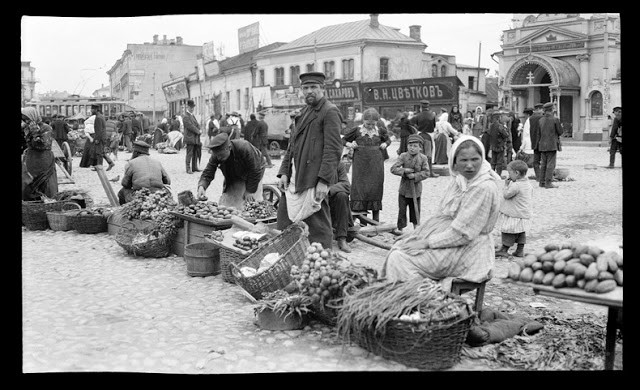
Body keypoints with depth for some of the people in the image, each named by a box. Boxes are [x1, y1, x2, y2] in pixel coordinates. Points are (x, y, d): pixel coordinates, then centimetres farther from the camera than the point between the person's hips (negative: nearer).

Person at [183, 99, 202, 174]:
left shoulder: (193, 115, 20)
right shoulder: (186, 117, -8)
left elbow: (197, 125, 18)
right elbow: (190, 126, -16)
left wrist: (199, 130, -1)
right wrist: (198, 131, -11)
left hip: (196, 138, 8)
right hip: (190, 138, -8)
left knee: (196, 154, 9)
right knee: (189, 154, -6)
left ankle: (194, 167, 16)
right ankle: (188, 169, -4)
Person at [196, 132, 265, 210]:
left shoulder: (244, 148, -37)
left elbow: (255, 171, -27)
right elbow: (208, 173, -19)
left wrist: (250, 191, -21)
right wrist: (202, 186, -40)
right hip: (234, 180, 4)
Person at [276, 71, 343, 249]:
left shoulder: (330, 112, -7)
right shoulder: (304, 112, 20)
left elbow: (333, 149, -15)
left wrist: (324, 181, -21)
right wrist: (284, 172, 11)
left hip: (314, 181, -9)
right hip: (294, 179, 9)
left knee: (317, 227, -3)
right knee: (284, 219, 12)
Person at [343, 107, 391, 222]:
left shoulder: (380, 131, 6)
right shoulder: (356, 130, -2)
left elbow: (388, 139, 24)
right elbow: (344, 140, 9)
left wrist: (385, 144, 4)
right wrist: (350, 145, -9)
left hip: (376, 164, 2)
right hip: (360, 164, -2)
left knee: (376, 189, 4)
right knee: (360, 187, -4)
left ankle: (376, 220, 14)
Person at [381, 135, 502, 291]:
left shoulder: (485, 188, -21)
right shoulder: (458, 179, 7)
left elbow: (462, 232, -22)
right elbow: (441, 215, 13)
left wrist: (427, 243, -18)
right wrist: (419, 235, 1)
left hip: (468, 249, -9)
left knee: (399, 259, -16)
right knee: (398, 248, 2)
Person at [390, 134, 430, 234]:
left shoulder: (423, 158, -5)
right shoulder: (403, 156, -6)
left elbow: (426, 172, -7)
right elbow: (393, 168, -11)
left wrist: (415, 175, -19)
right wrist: (404, 170, -23)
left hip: (416, 189, 0)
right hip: (404, 188, 0)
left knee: (415, 209, 14)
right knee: (401, 209, 1)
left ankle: (416, 227, 30)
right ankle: (400, 227, 10)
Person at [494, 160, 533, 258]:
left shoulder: (515, 185, -23)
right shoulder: (528, 184, 5)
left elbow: (506, 195, -18)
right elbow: (531, 194, 18)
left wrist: (506, 185, -7)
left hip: (514, 215, -9)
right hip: (524, 214, 9)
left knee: (508, 232, 1)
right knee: (521, 232, 15)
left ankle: (504, 250, 8)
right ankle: (520, 250, 20)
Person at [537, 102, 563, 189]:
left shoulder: (541, 120, 6)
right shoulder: (555, 120, -9)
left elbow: (538, 134, 9)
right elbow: (560, 132, -3)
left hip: (542, 145, 6)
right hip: (552, 145, -6)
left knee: (543, 164, 12)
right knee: (551, 164, -3)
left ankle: (542, 182, 14)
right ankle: (548, 182, -6)